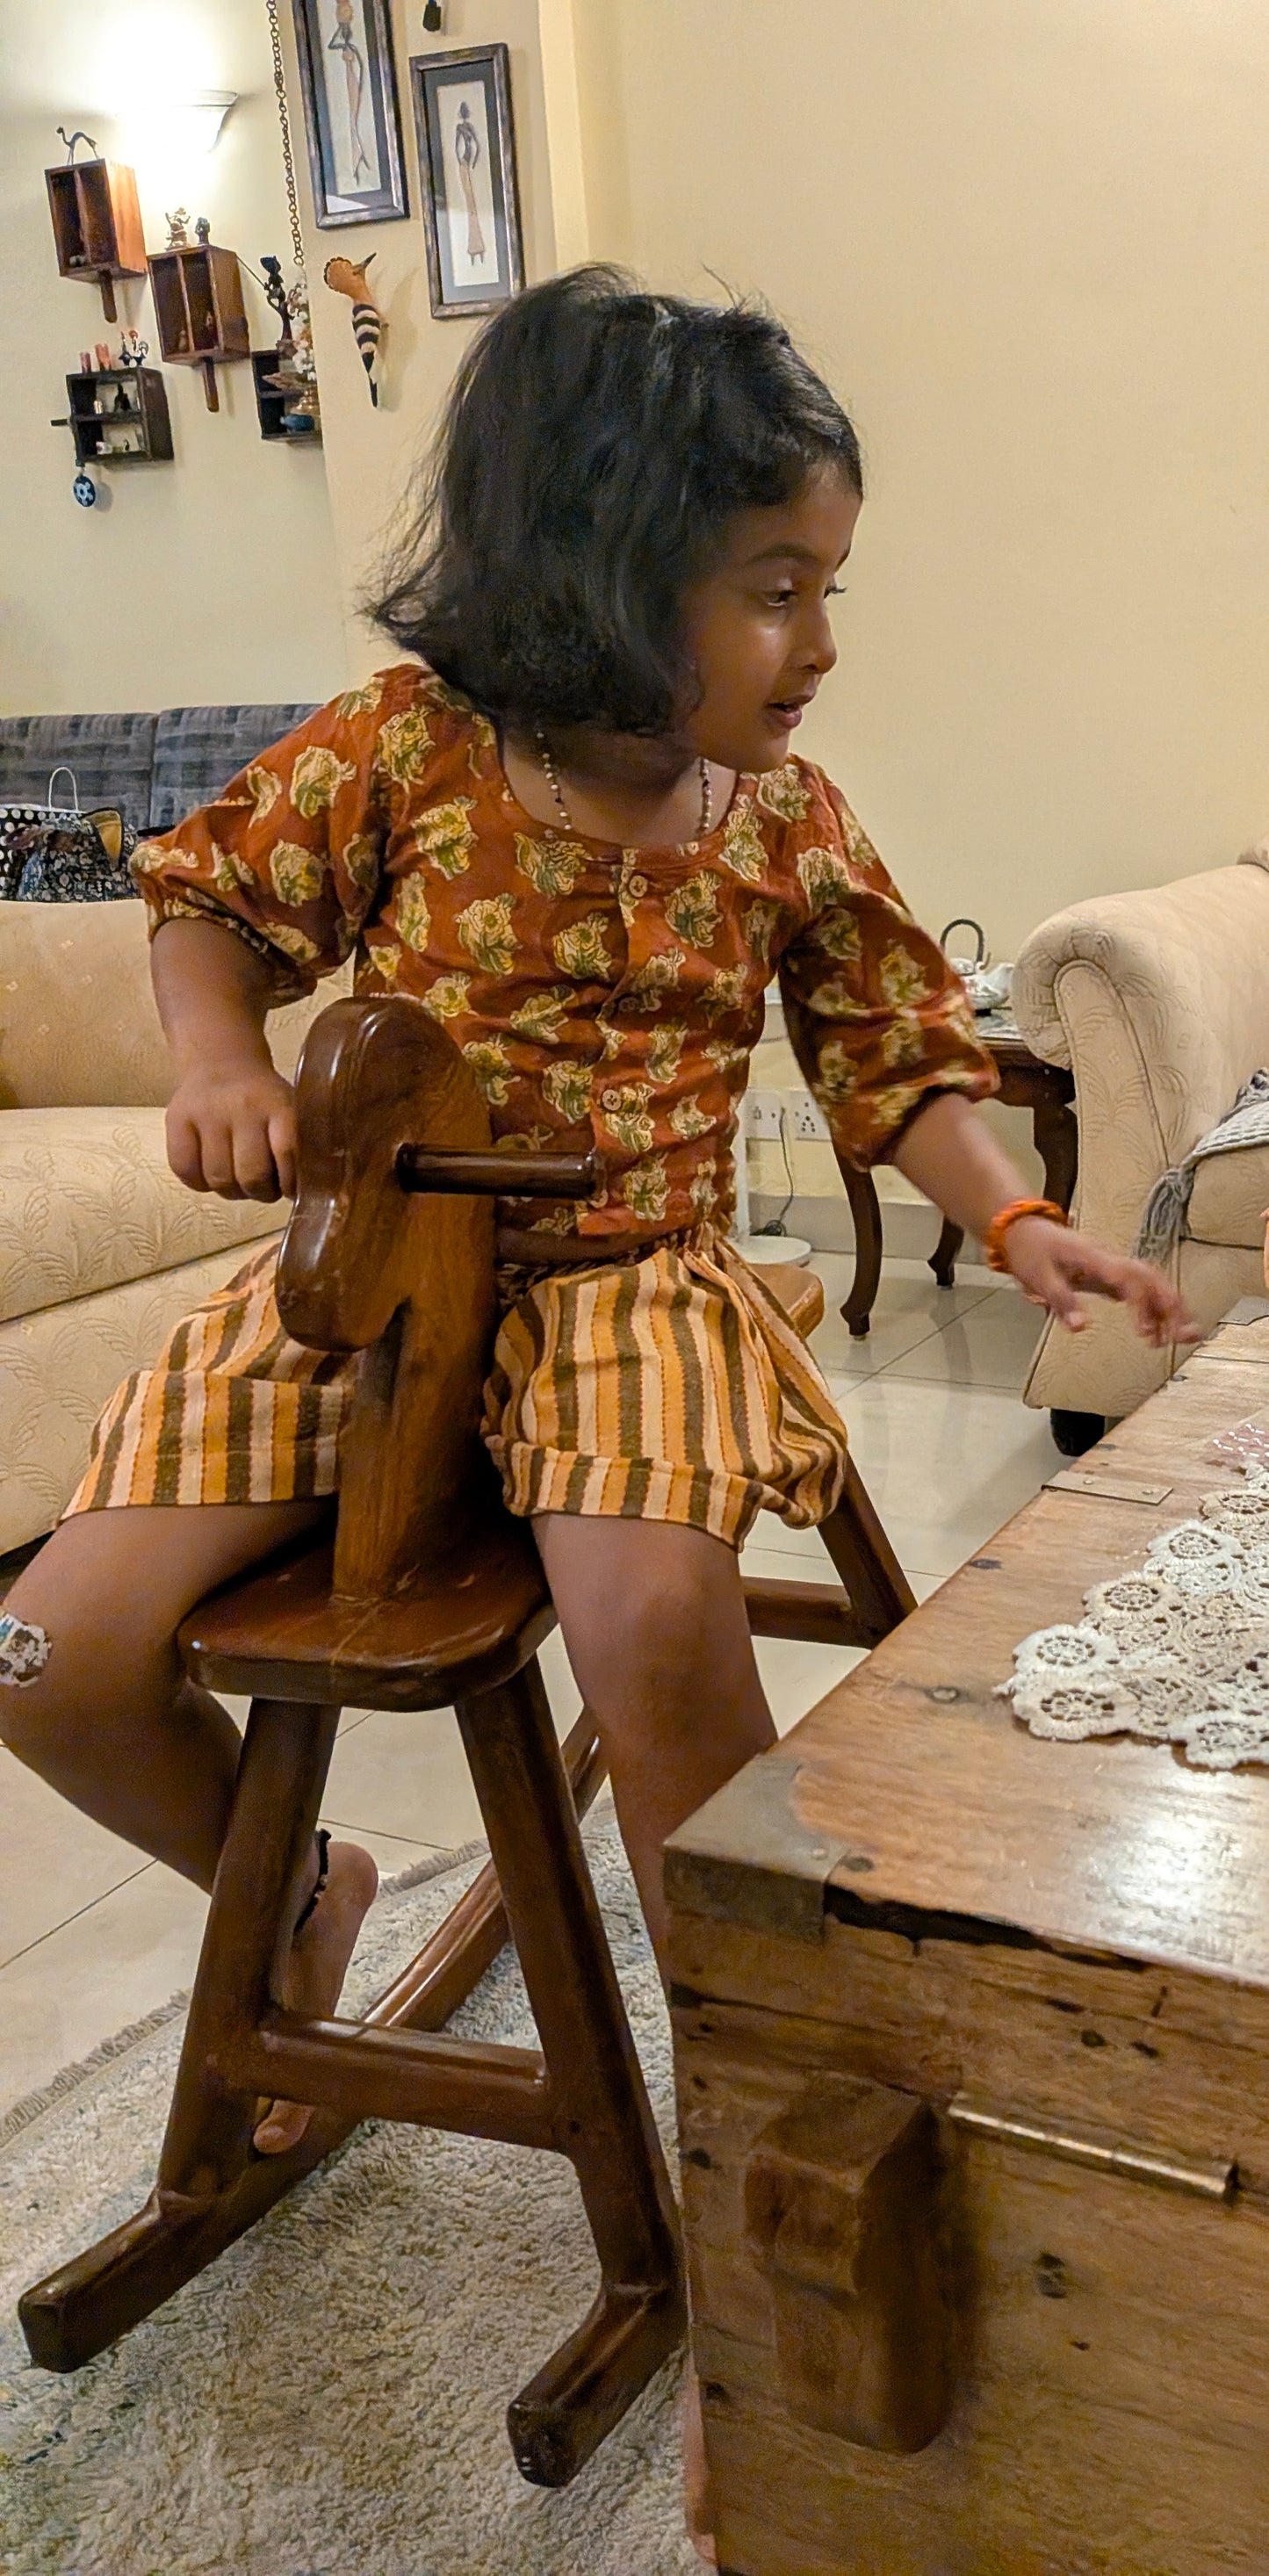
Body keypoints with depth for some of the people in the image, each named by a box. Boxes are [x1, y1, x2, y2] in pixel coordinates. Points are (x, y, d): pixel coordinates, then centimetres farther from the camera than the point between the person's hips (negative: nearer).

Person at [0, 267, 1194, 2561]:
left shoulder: (782, 818, 1)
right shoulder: (399, 748, -5)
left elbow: (897, 1058, 8)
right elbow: (211, 902, 6)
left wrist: (1014, 1221, -8)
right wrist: (218, 1057, -14)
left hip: (631, 1279, 0)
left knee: (656, 1622, -35)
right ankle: (293, 1886, 23)